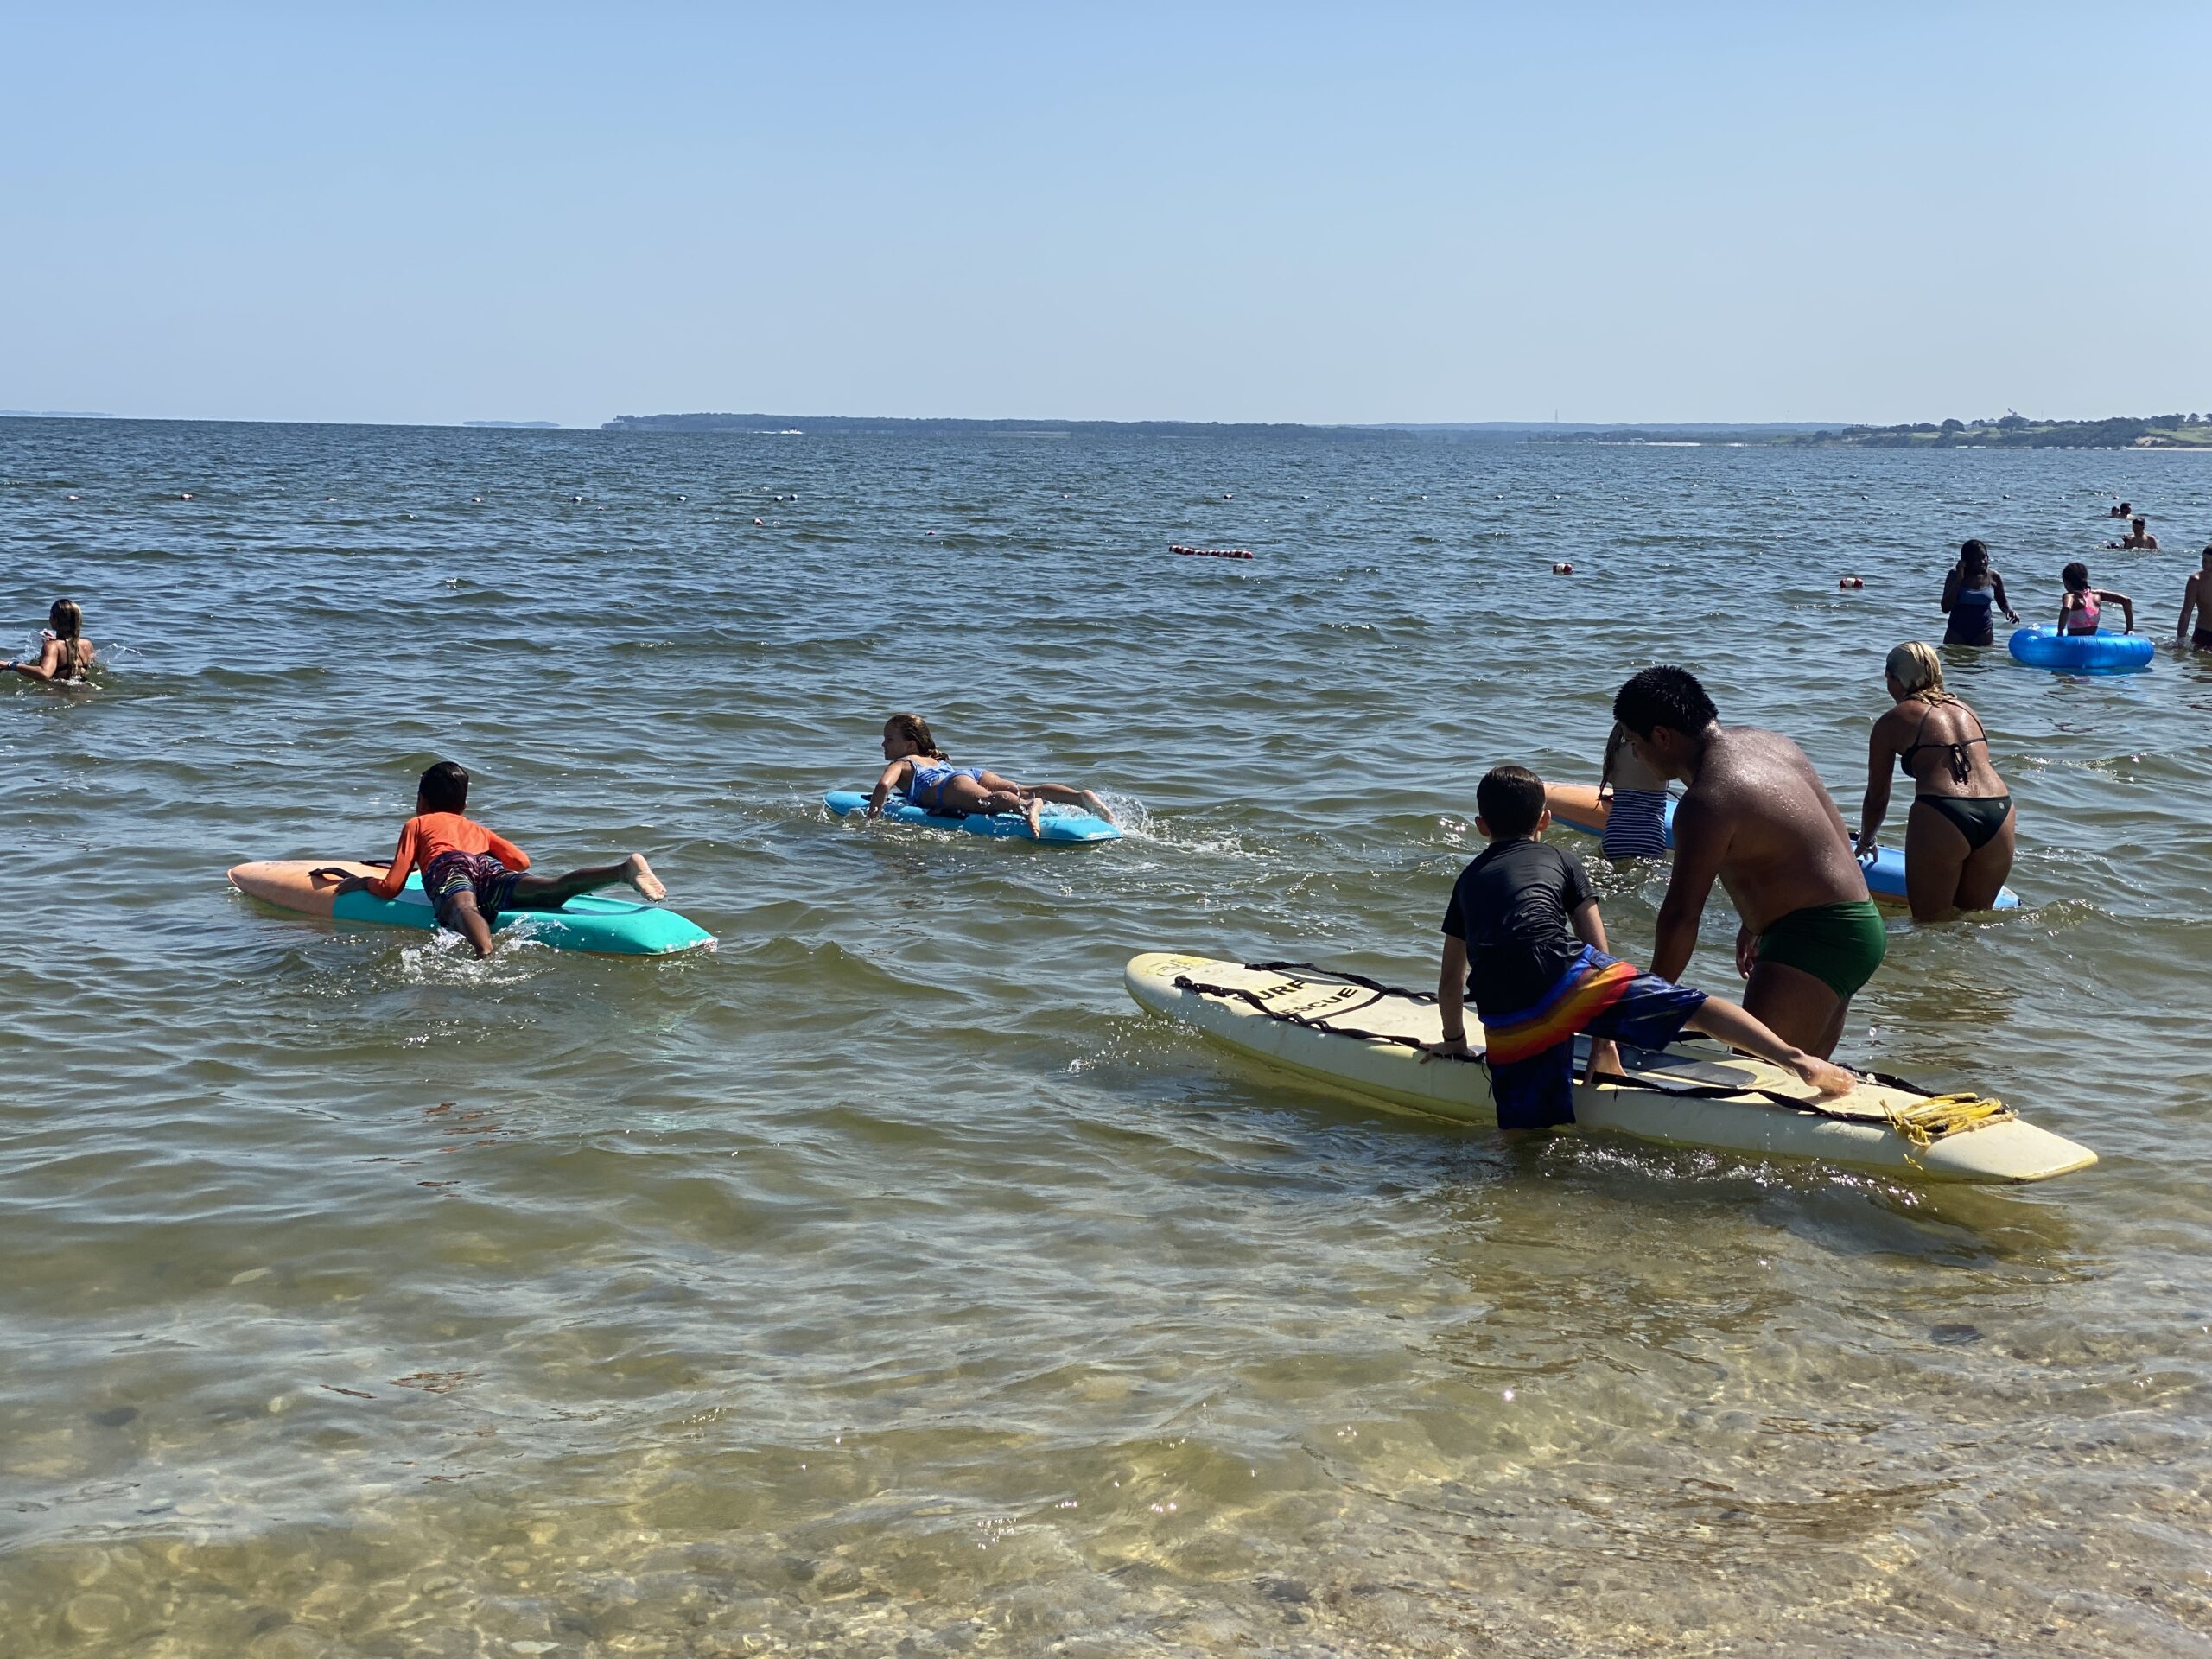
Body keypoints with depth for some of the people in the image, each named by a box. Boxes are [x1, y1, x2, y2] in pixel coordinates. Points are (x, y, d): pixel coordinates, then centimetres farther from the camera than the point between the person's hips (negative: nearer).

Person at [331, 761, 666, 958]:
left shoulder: (416, 825, 35)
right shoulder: (477, 829, 43)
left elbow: (391, 887, 26)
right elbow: (522, 861, 34)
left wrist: (363, 880, 45)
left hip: (448, 868, -2)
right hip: (490, 872, 2)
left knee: (463, 908, -36)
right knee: (552, 889, -24)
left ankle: (486, 955, -73)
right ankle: (625, 869, -50)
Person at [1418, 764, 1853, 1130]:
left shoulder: (1468, 880, 30)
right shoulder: (1559, 860, 25)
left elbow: (1450, 980, 33)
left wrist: (1455, 1041, 49)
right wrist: (1604, 1040, 33)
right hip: (1566, 976, -1)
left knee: (1527, 1144, 11)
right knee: (1694, 1007, 1)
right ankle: (1796, 1058, -10)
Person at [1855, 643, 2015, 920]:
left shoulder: (1891, 722, 10)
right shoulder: (1967, 711, 25)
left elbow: (1877, 797, 15)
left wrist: (1866, 841, 33)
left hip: (1941, 817, -5)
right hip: (1999, 813, 5)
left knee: (1930, 925, 2)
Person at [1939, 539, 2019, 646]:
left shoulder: (1993, 577, 0)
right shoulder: (1955, 574, -5)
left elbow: (2003, 602, 18)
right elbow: (1945, 608, -13)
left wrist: (2009, 610, -6)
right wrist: (1959, 579, -16)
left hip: (1983, 633, 0)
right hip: (1956, 633, 0)